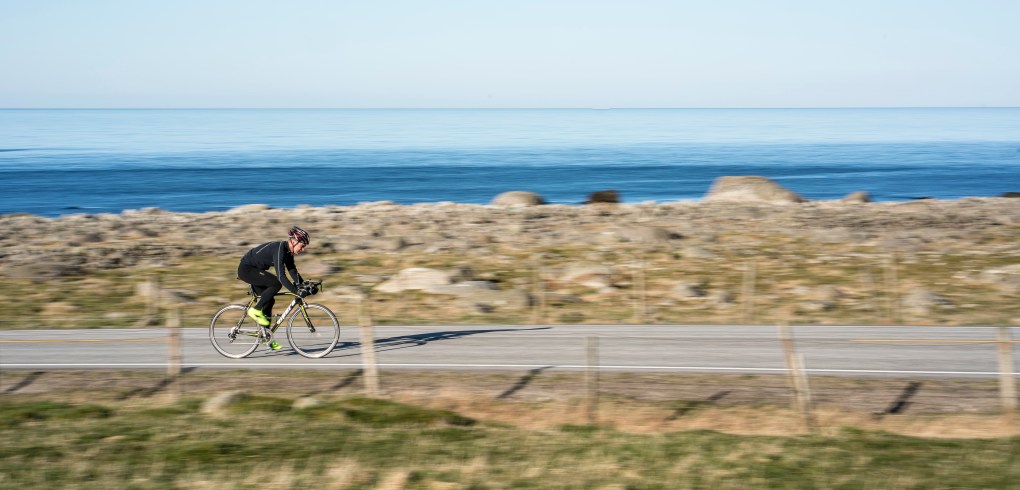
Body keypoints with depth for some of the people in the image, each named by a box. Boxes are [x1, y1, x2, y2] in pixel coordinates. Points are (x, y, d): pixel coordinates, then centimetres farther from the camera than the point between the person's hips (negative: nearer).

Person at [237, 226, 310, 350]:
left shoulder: (288, 251, 2)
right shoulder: (279, 249, -27)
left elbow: (293, 271, 9)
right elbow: (281, 276, -33)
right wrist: (296, 291, -36)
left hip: (254, 270, 10)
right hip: (246, 269, -10)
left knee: (269, 300, 6)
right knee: (276, 284, -24)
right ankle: (255, 310, -11)